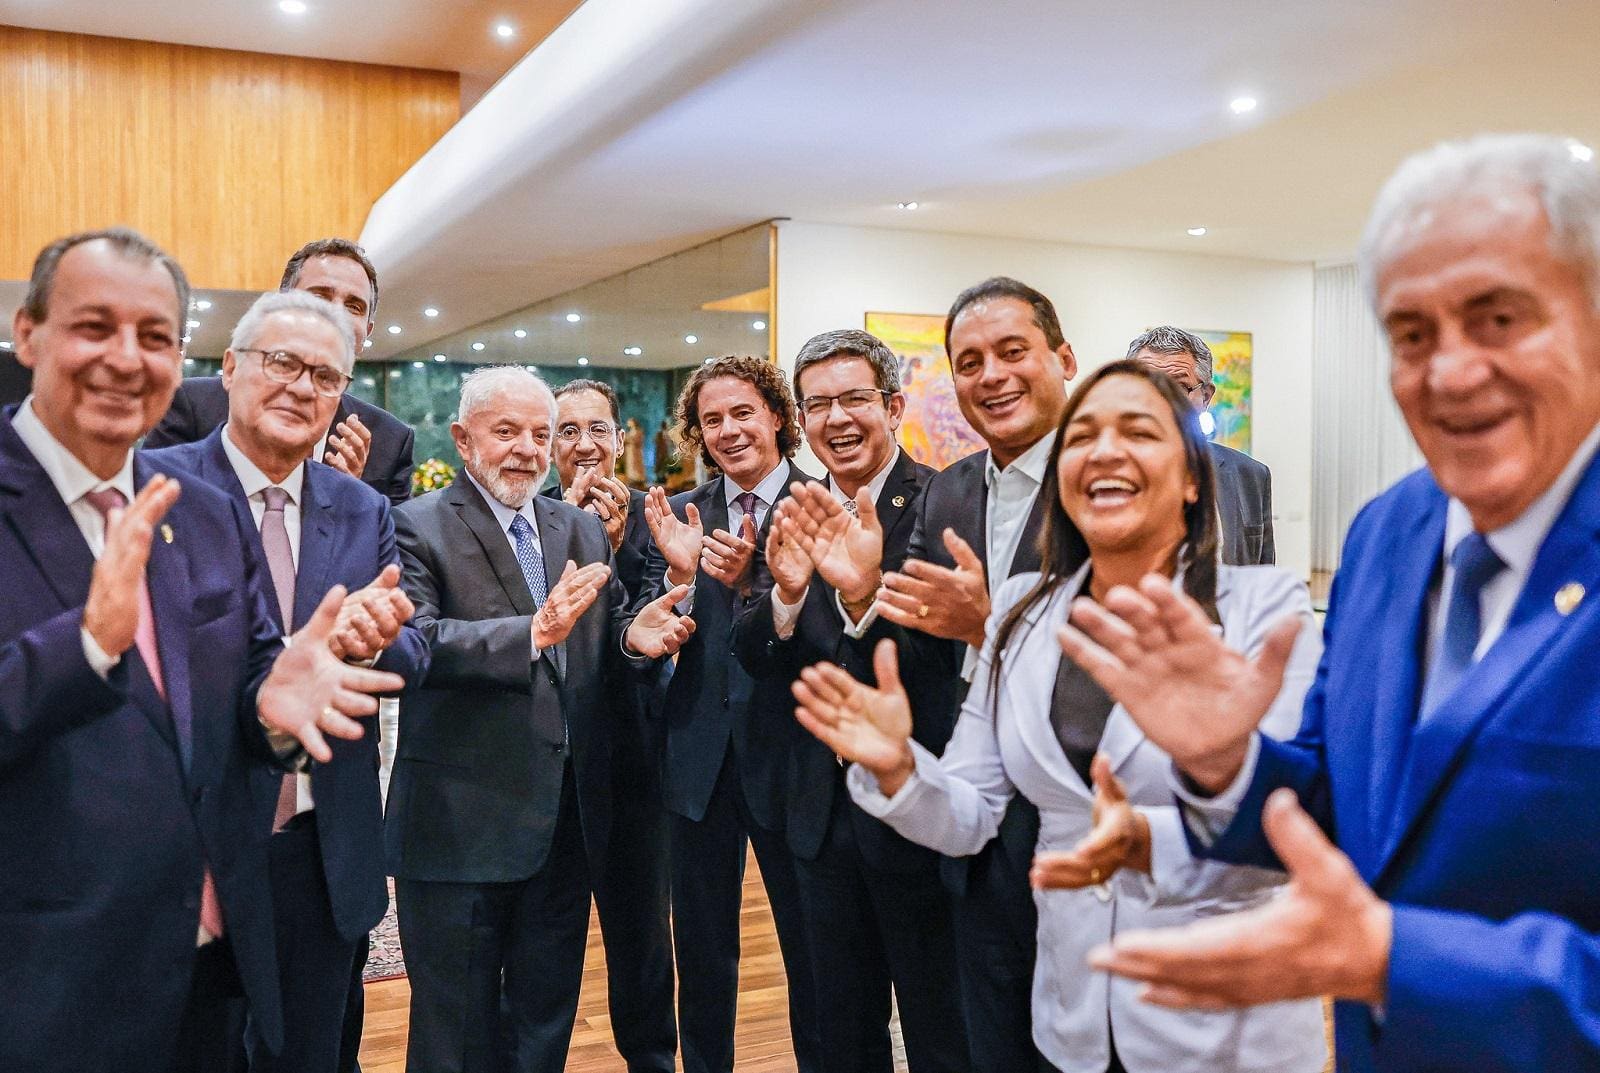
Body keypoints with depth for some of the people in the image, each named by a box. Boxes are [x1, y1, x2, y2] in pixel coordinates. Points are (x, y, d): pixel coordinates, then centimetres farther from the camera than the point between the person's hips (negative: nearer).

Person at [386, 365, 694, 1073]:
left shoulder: (583, 530, 12)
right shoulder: (418, 526, -8)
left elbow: (604, 635, 9)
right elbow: (414, 639, -22)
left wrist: (634, 636, -14)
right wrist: (531, 632, -34)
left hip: (569, 819, 6)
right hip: (462, 821, -5)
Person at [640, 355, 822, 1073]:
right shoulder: (679, 516, 5)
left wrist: (750, 582, -28)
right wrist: (680, 573, -18)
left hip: (788, 751, -3)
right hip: (699, 757, 4)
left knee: (811, 945, 12)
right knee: (701, 951, 16)